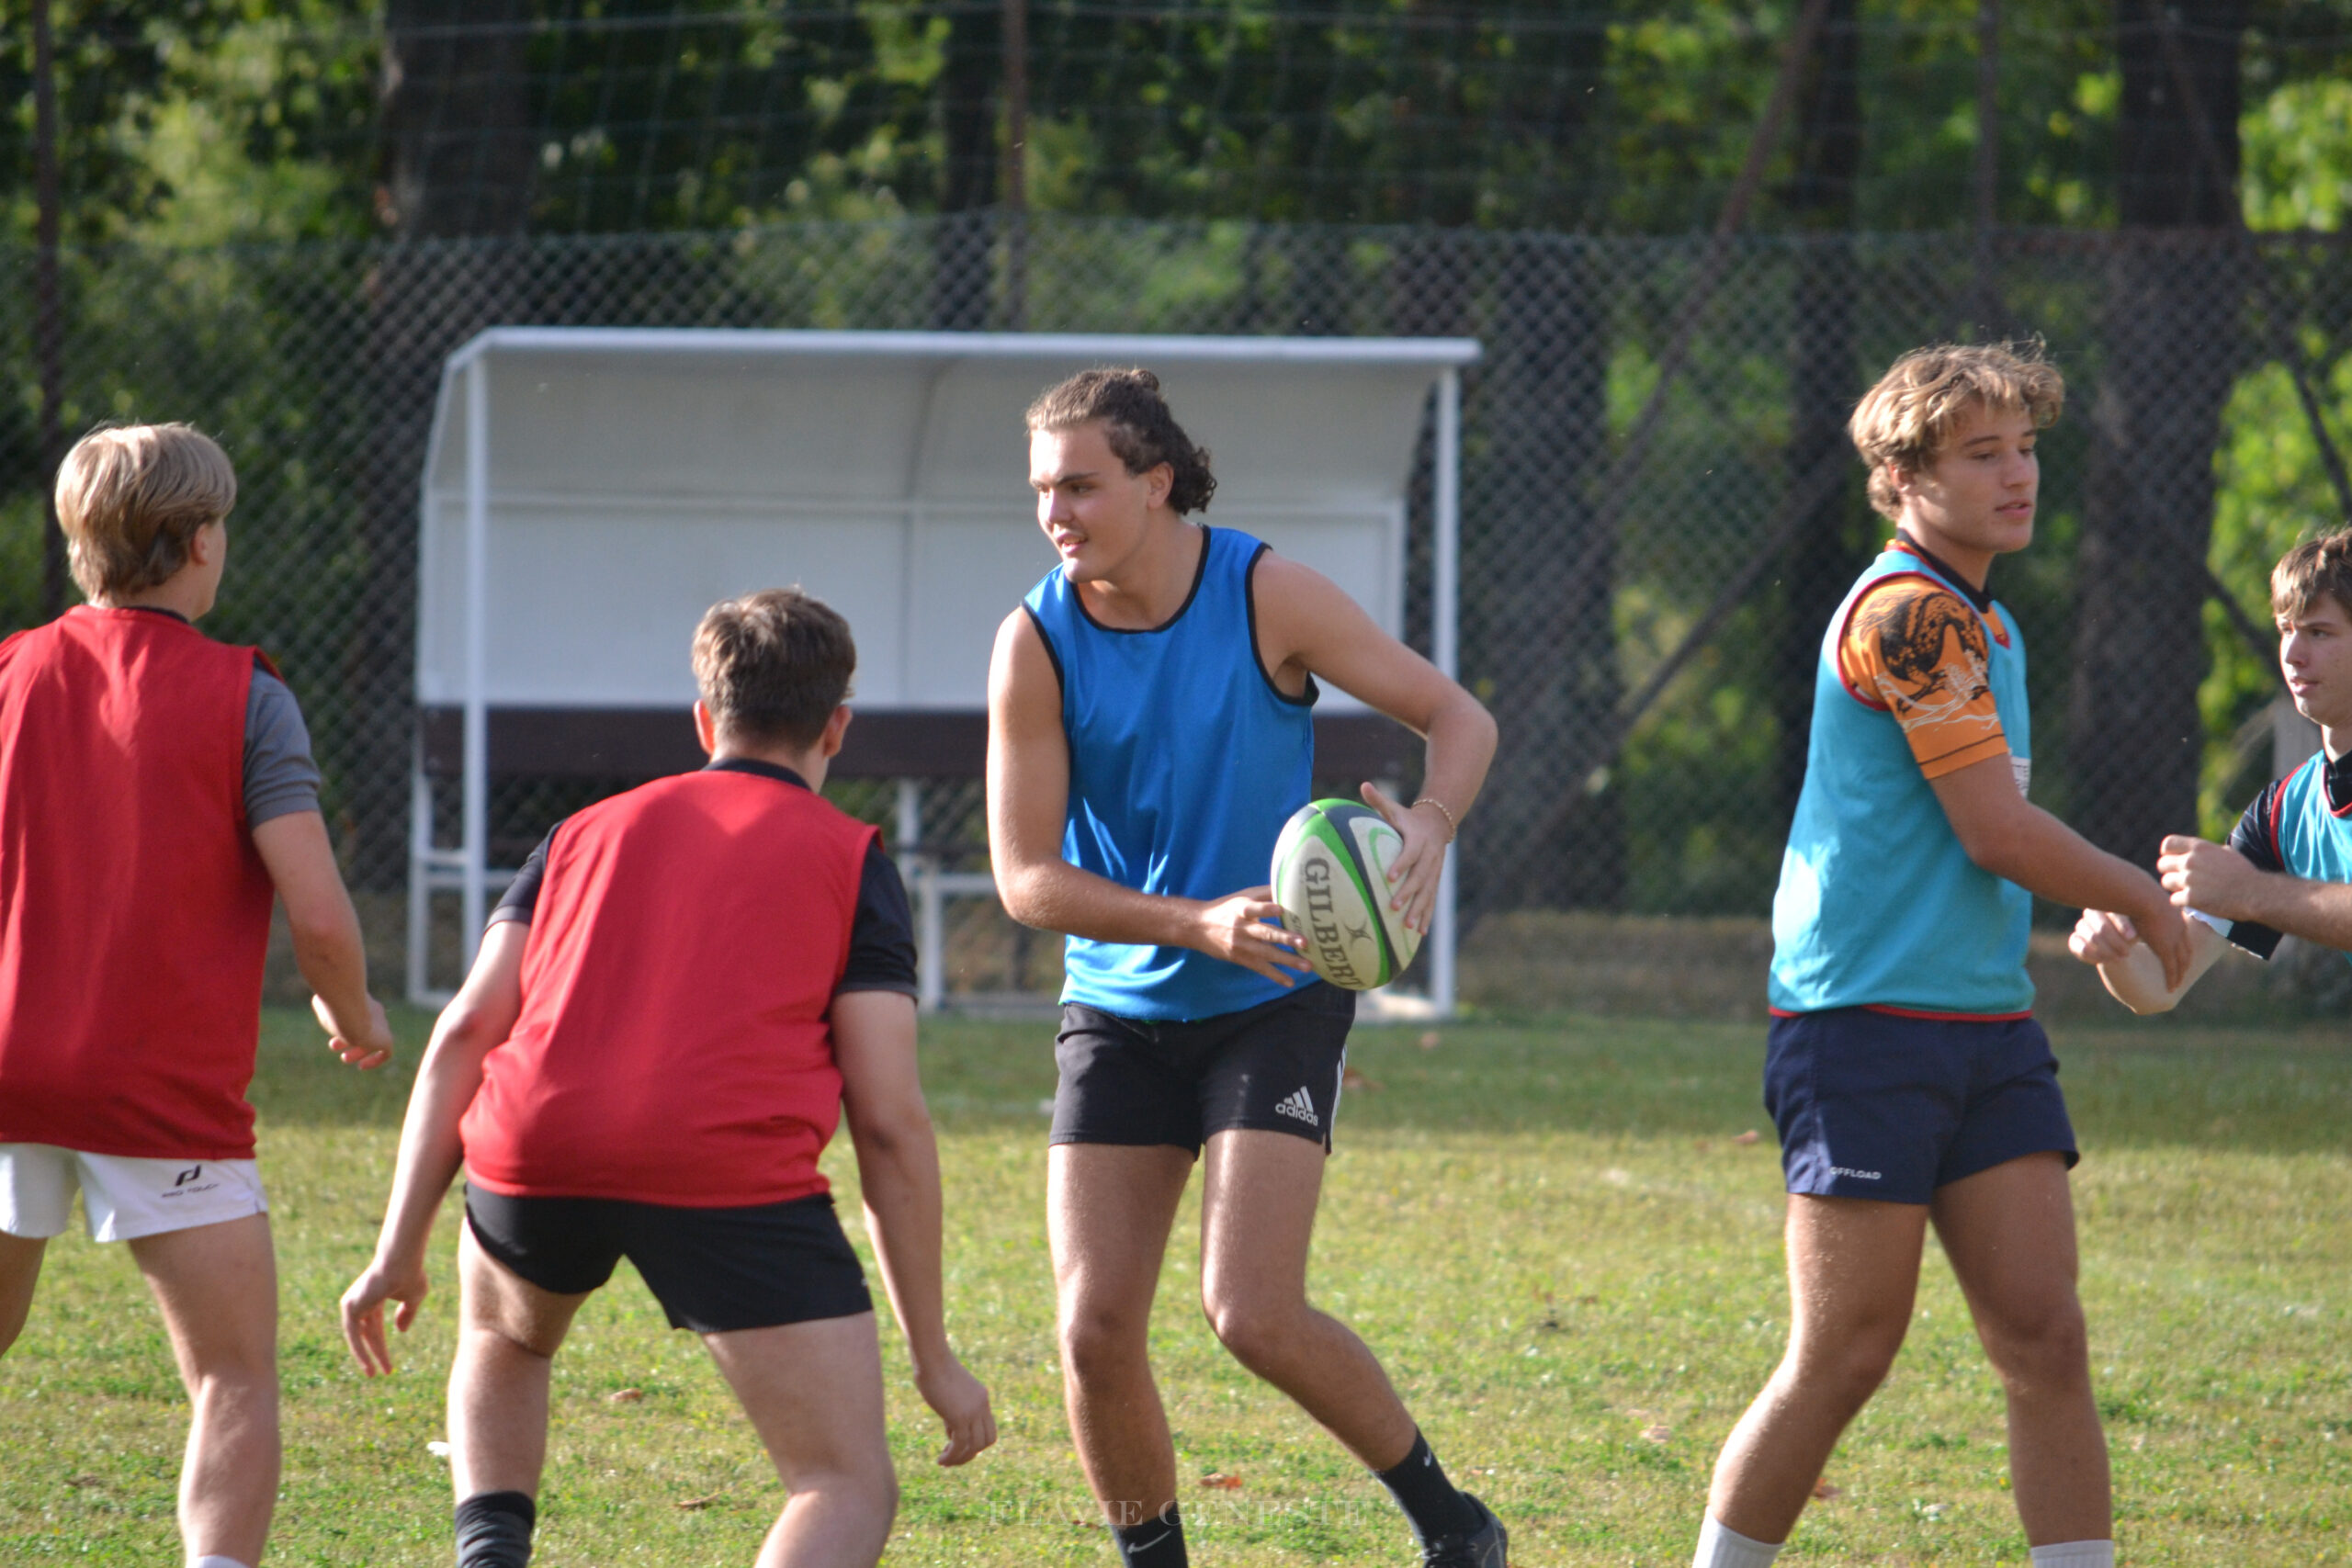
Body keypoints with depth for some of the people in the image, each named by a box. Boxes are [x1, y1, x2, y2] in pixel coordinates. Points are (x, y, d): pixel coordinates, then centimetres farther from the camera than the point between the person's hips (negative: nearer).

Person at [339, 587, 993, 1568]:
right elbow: (889, 1121, 8)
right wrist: (933, 1355, 11)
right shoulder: (851, 861, 16)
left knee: (504, 1341, 38)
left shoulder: (588, 833, 26)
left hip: (538, 1154, 4)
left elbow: (466, 1030, 15)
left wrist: (399, 1248, 14)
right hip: (732, 1172, -4)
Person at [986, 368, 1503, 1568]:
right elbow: (1025, 877, -10)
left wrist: (1431, 826, -27)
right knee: (1096, 1332, -7)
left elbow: (1457, 717, -5)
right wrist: (1196, 922, -24)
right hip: (1119, 1009, 2)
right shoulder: (1036, 644, -9)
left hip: (1277, 999, -2)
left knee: (1253, 1314, -16)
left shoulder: (1266, 595, -12)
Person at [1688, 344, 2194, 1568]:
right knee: (1845, 1354, -5)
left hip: (1985, 1025, 9)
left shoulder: (1984, 626, 18)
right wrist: (2145, 903, -2)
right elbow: (1997, 833, -16)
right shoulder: (1906, 612, -13)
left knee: (2044, 1339, 0)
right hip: (1865, 1020, -9)